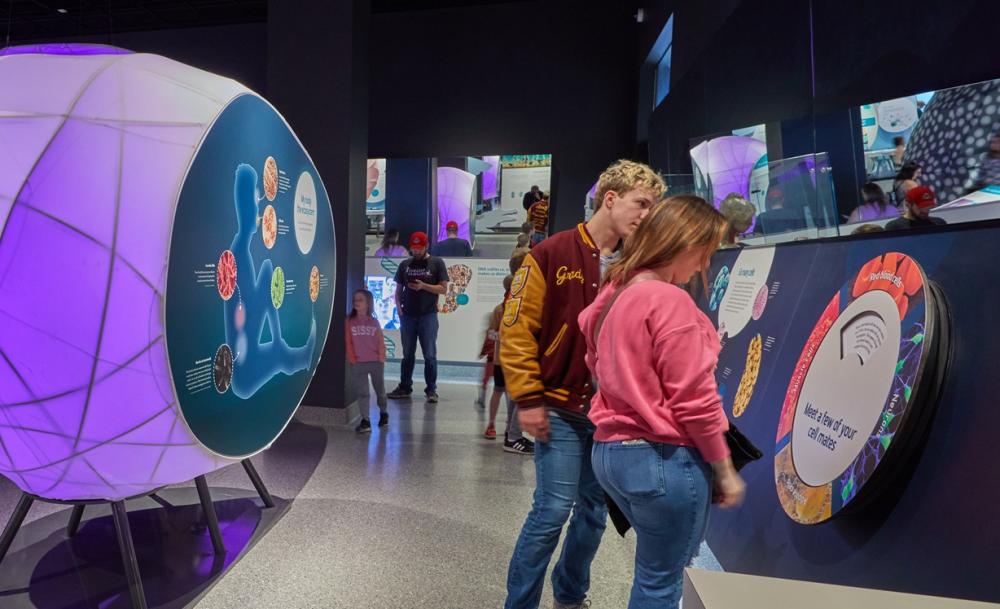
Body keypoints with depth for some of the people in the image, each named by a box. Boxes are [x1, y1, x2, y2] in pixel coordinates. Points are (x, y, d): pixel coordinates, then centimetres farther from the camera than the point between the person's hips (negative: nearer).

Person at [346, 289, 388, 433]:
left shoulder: (374, 321, 0)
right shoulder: (350, 321, 0)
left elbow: (381, 341, 1)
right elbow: (348, 342, 0)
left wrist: (381, 358, -6)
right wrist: (352, 359, -5)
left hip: (376, 362, 0)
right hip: (358, 363, 0)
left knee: (380, 390, 15)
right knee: (362, 392, -3)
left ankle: (383, 413, 35)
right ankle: (365, 421, -2)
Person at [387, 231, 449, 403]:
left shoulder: (436, 263, 2)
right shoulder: (405, 264, 12)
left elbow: (443, 289, -3)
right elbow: (398, 289, 14)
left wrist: (423, 286, -16)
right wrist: (398, 307, -1)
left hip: (428, 315, -3)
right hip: (407, 316, 3)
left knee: (430, 355, -2)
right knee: (407, 354, 10)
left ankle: (431, 390, 5)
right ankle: (404, 387, 18)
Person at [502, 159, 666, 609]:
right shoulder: (551, 255, -8)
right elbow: (516, 330, -9)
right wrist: (528, 399, -12)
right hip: (561, 408, -5)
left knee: (595, 510, 14)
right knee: (554, 509, -3)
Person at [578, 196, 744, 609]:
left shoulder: (613, 293, 8)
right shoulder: (670, 300, -17)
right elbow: (693, 400, -17)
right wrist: (725, 469, -6)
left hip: (610, 450, 9)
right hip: (661, 457, -8)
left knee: (655, 568, 25)